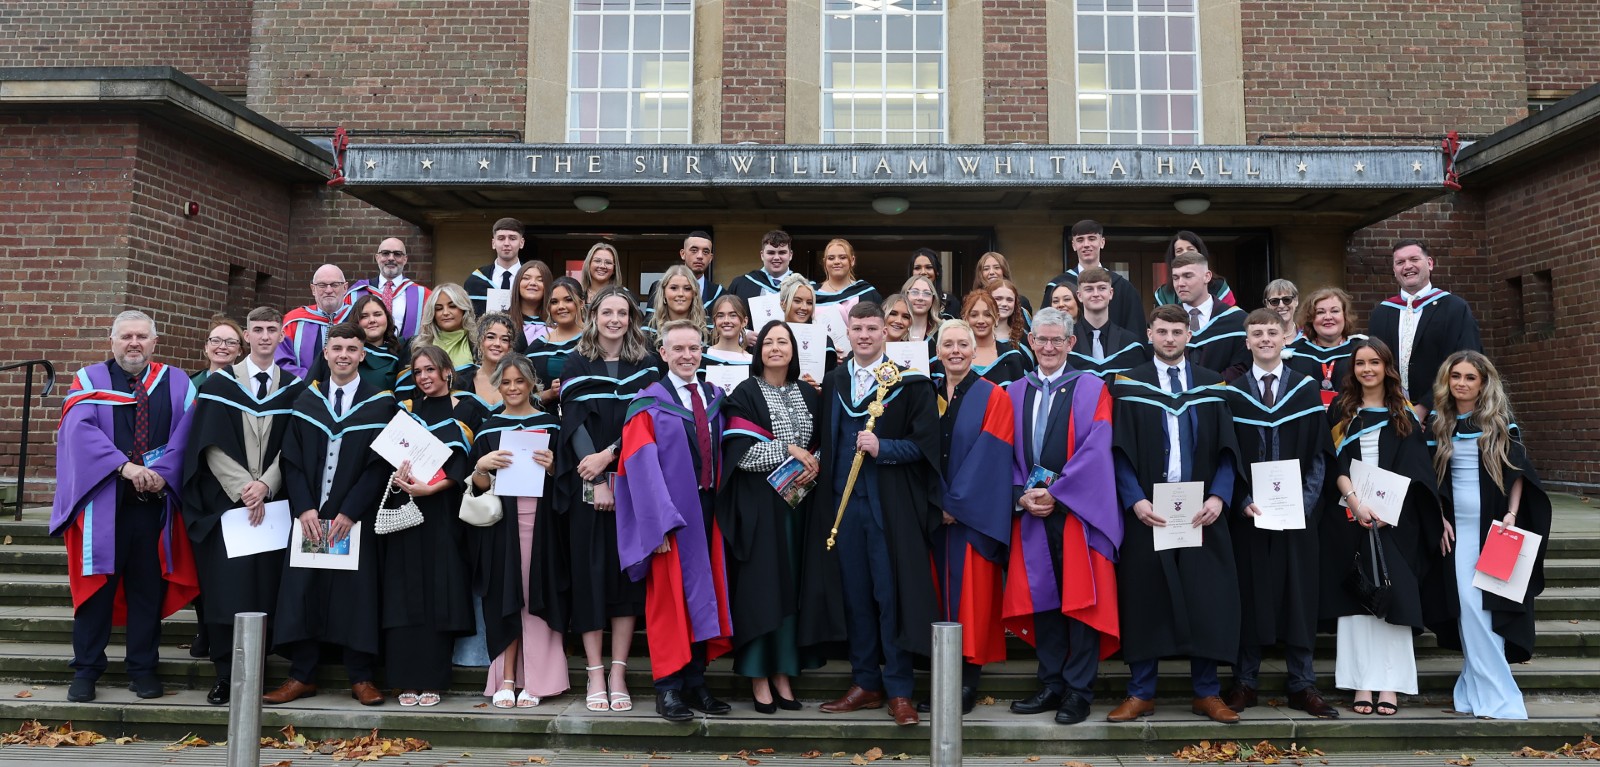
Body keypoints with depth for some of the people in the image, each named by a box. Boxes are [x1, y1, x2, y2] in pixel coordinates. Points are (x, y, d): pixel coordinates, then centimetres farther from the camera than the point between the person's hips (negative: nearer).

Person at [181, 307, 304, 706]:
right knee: (225, 588, -3)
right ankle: (226, 675, 5)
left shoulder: (293, 388, 8)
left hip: (272, 503, 1)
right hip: (225, 501, -1)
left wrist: (265, 485, -11)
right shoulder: (220, 385, 4)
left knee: (264, 587, 1)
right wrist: (243, 488, -13)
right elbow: (211, 445, -3)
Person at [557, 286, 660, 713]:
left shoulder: (646, 365, 8)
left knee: (627, 572, 0)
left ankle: (618, 674, 7)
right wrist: (597, 482, -14)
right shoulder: (577, 365, 5)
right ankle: (595, 675, 6)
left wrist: (609, 455, -14)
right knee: (590, 570, -1)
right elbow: (574, 422, -4)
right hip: (586, 483, -1)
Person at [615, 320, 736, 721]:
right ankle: (668, 688, 8)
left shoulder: (715, 398, 10)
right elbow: (642, 467, -12)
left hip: (707, 510, 5)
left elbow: (722, 455, 13)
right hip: (668, 513, -5)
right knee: (668, 599, 0)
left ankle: (695, 683, 18)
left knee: (703, 595, 9)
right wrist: (660, 523, -18)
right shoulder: (648, 404, -5)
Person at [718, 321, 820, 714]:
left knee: (792, 588, 5)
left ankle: (783, 674, 14)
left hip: (798, 504, 4)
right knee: (760, 587, -4)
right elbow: (738, 451, -11)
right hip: (757, 506, -4)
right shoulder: (744, 395, -1)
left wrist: (814, 465, -8)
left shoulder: (809, 396, 13)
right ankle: (758, 678, 5)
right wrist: (789, 449, -15)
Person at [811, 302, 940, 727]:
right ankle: (866, 683, 21)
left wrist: (882, 448, -19)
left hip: (890, 505, -4)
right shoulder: (833, 381, 12)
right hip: (843, 501, 4)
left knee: (891, 594, -1)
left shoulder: (909, 382, -3)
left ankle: (898, 690, 11)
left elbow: (925, 442, -8)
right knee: (854, 593, 9)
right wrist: (824, 481, 5)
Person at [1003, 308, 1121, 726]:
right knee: (1041, 598, 7)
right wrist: (1022, 496, -6)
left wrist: (1055, 494, -14)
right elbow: (1007, 454, 9)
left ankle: (1078, 691, 10)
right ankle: (1051, 686, 18)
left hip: (1077, 512, -3)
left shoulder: (1092, 390, 0)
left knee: (1080, 599, 0)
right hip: (1030, 513, 4)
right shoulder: (1016, 393, 12)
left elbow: (1095, 451, -10)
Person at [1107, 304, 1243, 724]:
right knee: (1145, 600, 3)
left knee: (1206, 601, 4)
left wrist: (1218, 496, -9)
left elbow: (1227, 449, 5)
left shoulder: (1212, 386, 9)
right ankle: (1140, 693, 14)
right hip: (1147, 511, -1)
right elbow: (1120, 452, -2)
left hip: (1201, 512, 2)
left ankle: (1207, 693, 17)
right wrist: (1135, 499, -14)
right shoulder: (1129, 386, 3)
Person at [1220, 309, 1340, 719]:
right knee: (1249, 595, 4)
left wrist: (1306, 500, -8)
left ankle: (1302, 685, 15)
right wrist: (1243, 500, -11)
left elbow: (1320, 453, 4)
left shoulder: (1307, 390, 6)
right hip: (1248, 513, -1)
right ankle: (1245, 681, 13)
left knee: (1299, 595, 5)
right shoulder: (1232, 393, 4)